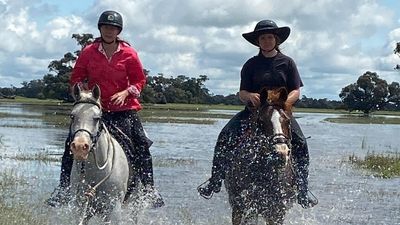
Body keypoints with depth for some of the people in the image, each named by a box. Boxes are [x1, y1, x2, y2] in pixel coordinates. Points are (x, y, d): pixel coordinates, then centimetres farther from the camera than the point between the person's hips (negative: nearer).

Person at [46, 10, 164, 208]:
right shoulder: (88, 52, 1)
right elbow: (76, 78, 8)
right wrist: (84, 91, -10)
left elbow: (140, 80, 3)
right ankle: (64, 186, 1)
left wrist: (125, 93, -14)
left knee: (141, 145, -10)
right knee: (72, 143, -10)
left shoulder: (129, 54, -2)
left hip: (123, 109, -1)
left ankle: (148, 188, 2)